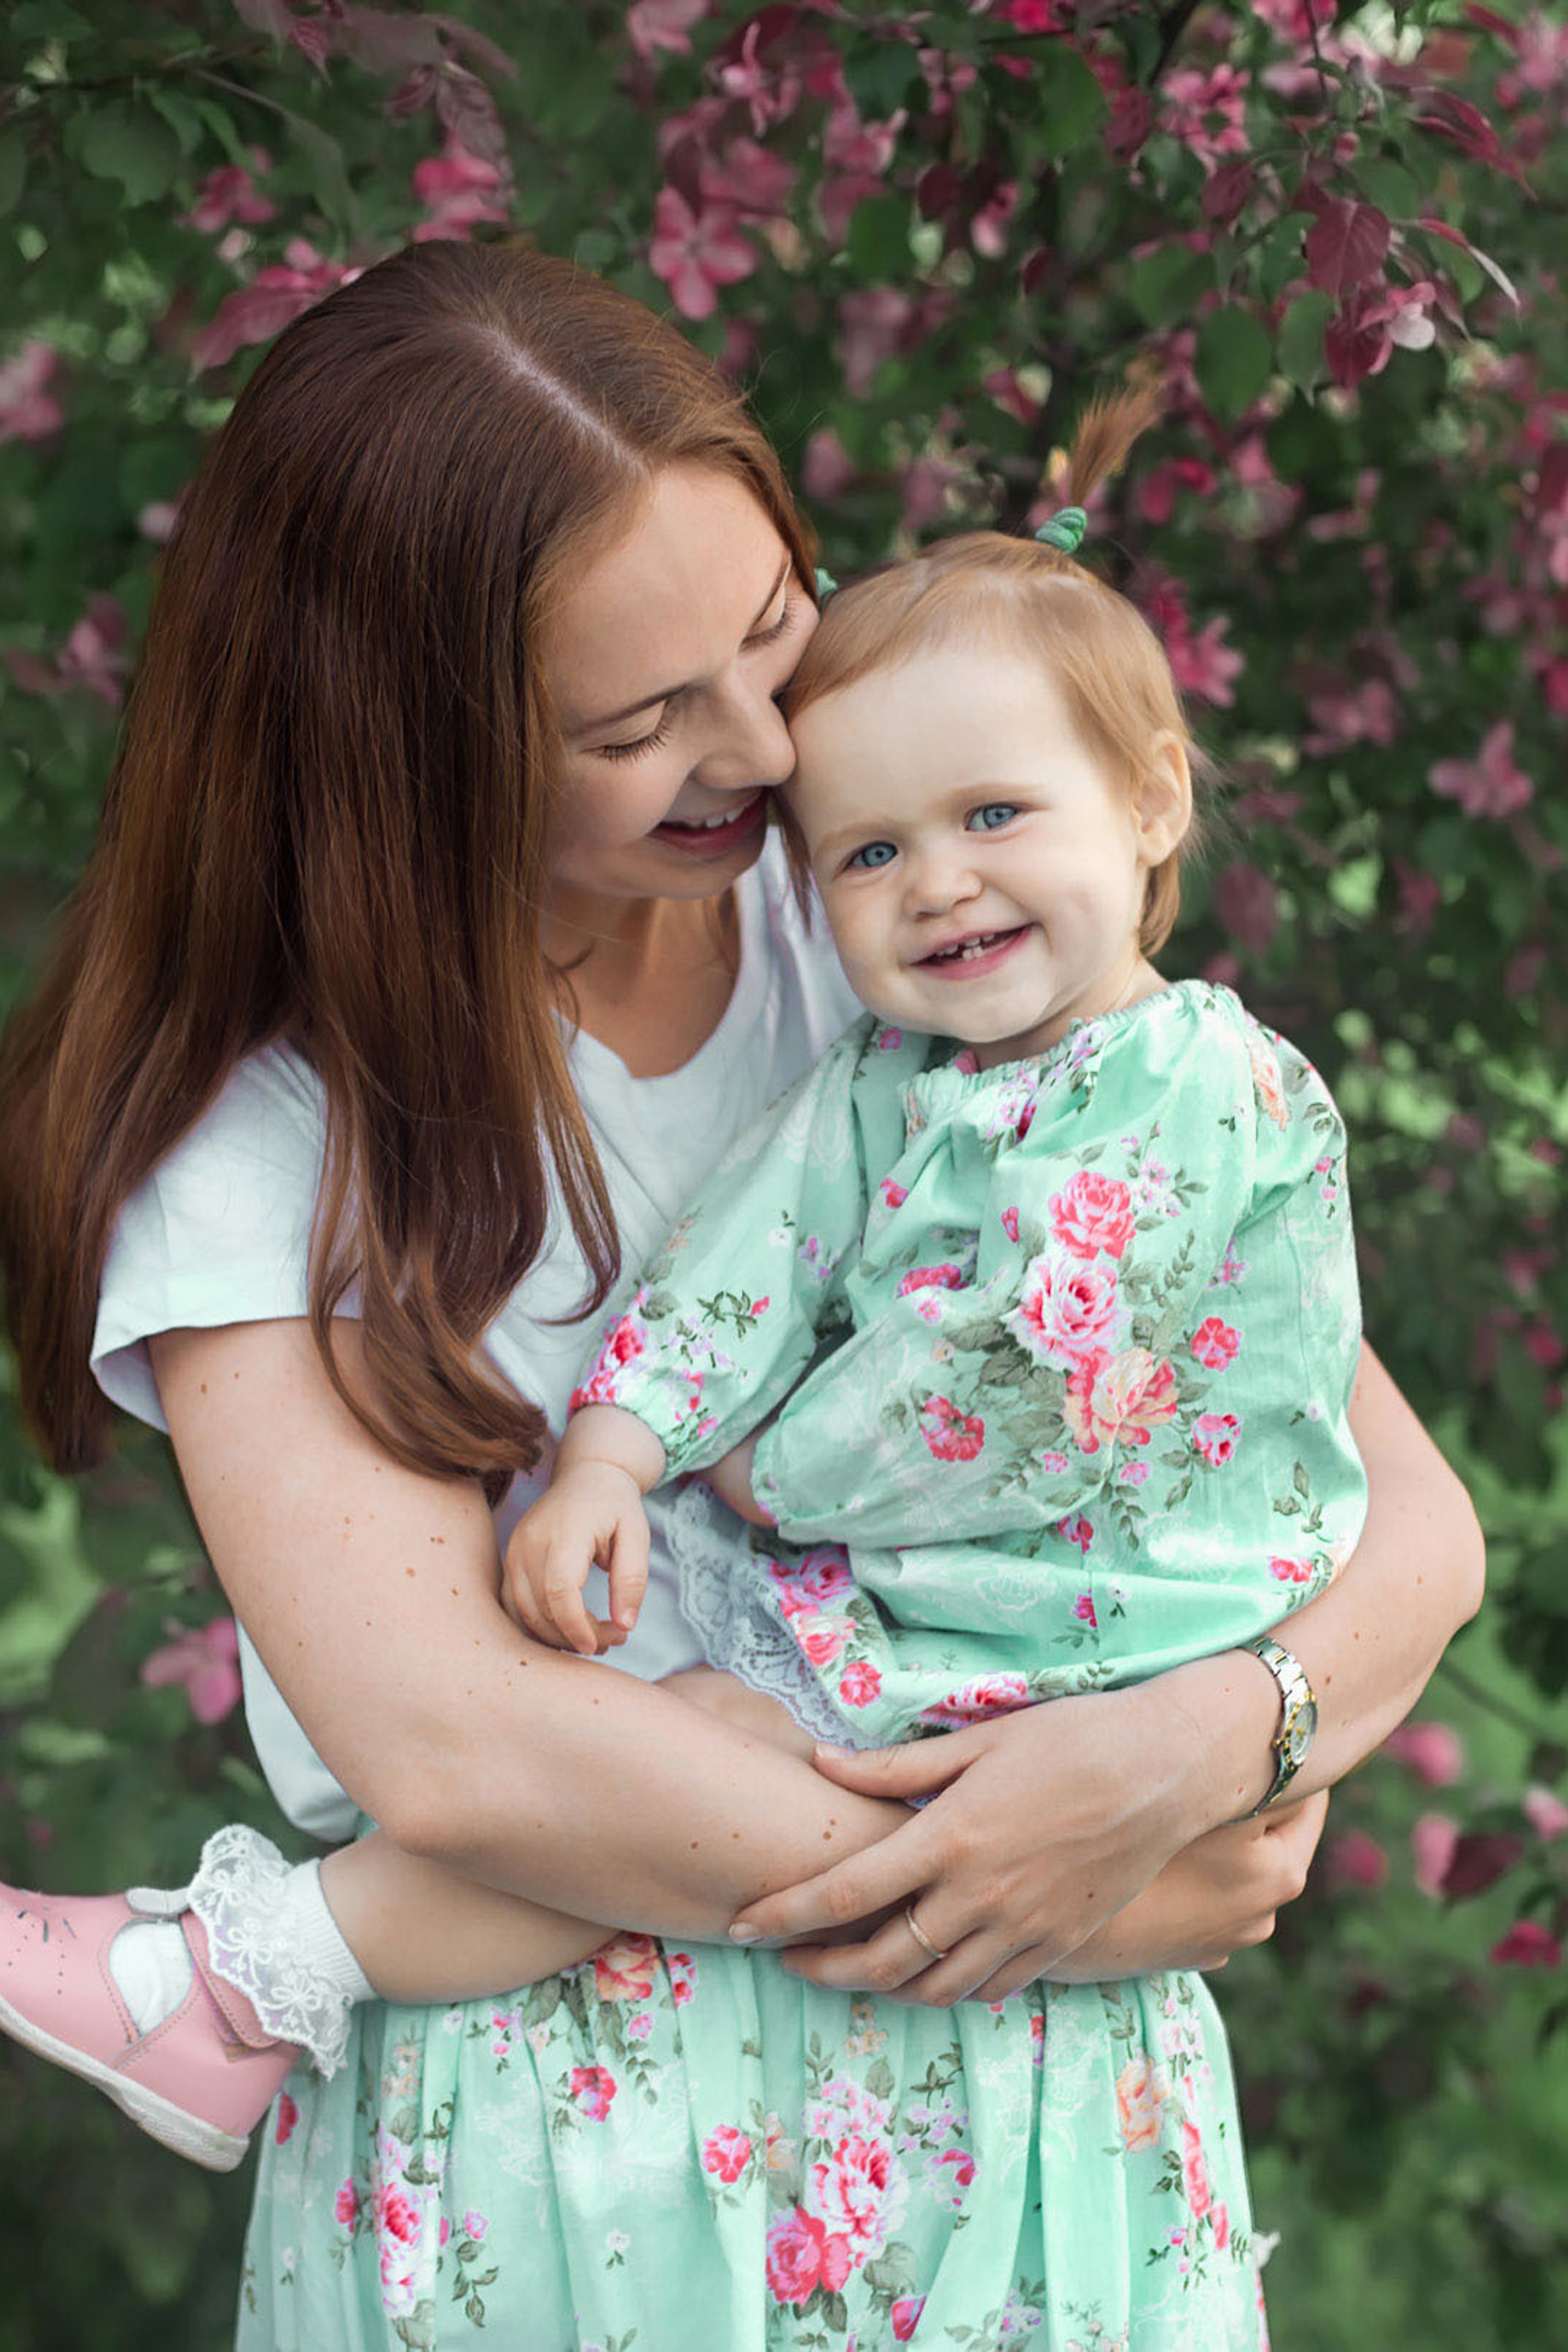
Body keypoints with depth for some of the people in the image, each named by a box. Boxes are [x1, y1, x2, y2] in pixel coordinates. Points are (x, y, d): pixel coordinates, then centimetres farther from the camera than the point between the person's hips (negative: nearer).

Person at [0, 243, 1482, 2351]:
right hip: (527, 2161, -2)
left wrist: (1204, 1745, -21)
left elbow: (1413, 1524, -1)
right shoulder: (269, 1129, -7)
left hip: (994, 2112, 2)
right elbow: (445, 1745, -18)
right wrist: (1038, 1907, -18)